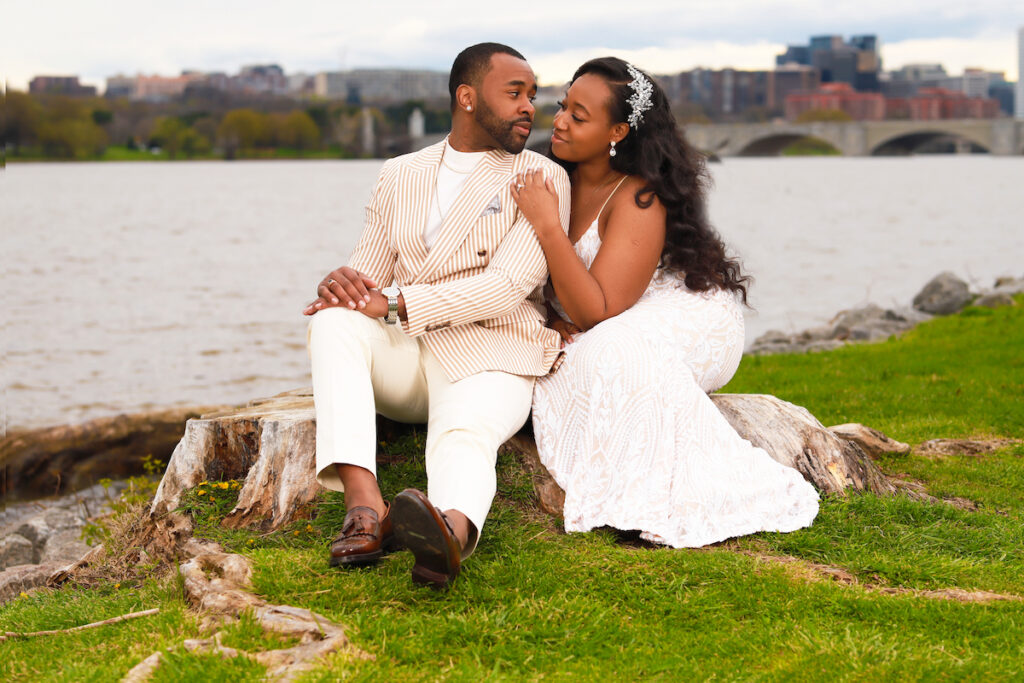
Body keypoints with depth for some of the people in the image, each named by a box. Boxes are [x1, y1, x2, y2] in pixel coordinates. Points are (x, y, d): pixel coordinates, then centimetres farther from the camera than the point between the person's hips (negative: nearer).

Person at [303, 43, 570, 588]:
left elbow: (508, 286, -10)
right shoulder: (399, 176, 18)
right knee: (332, 320, -28)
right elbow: (369, 271, 16)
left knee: (464, 436, -36)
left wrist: (394, 304, -19)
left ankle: (452, 531, -72)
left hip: (488, 357, -4)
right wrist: (344, 281, -12)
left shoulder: (541, 180, 4)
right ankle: (363, 503, -43)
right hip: (401, 359, 4)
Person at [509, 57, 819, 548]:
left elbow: (597, 312, -29)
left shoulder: (639, 200, -24)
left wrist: (548, 226, -35)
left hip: (690, 322, -7)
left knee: (614, 353, -37)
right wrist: (551, 320, -14)